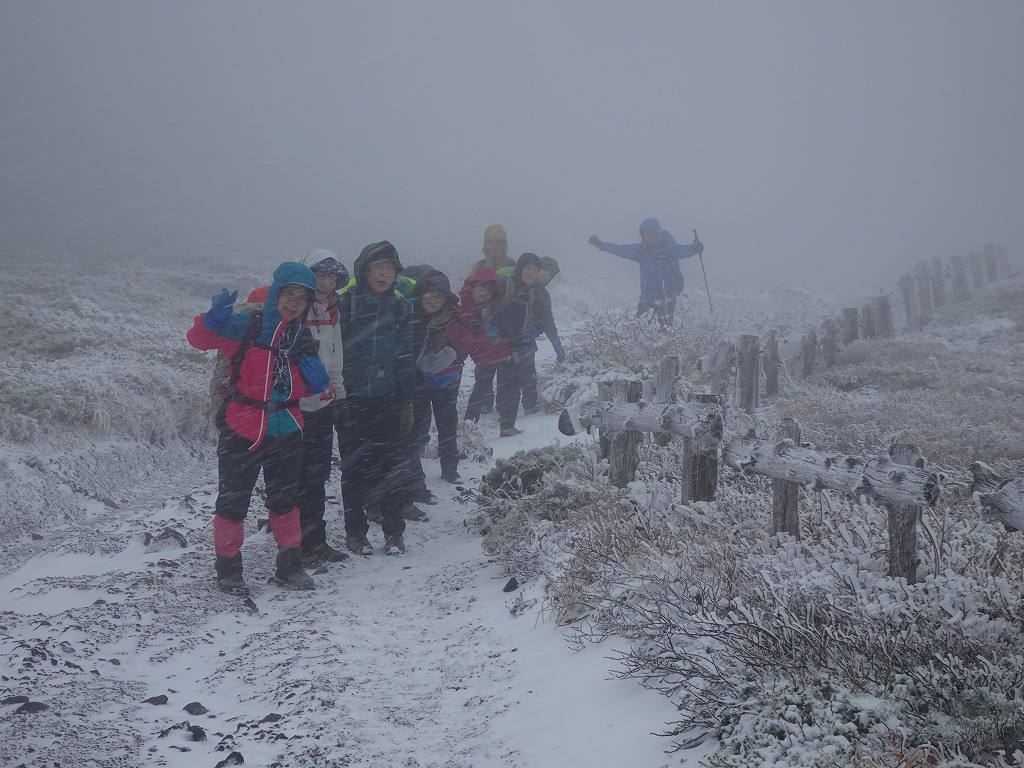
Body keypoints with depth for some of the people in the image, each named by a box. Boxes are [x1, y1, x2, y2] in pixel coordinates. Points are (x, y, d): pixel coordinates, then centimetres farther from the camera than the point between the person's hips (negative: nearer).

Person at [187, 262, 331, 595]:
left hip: (286, 430, 5)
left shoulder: (303, 338, 8)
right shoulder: (246, 326, -10)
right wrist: (214, 319, -36)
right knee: (232, 501, 3)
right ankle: (228, 568, 17)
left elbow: (307, 389, 13)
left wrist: (316, 378, -8)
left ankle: (290, 564, 30)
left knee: (285, 500, 16)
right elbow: (198, 339, -17)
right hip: (242, 430, -5)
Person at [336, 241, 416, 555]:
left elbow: (405, 357, 8)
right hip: (352, 399, -2)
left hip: (388, 399, 2)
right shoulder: (346, 302, -5)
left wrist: (407, 402, 6)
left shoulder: (400, 307, 6)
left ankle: (393, 531, 16)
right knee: (355, 467, 5)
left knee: (392, 464, 4)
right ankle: (355, 531, 16)